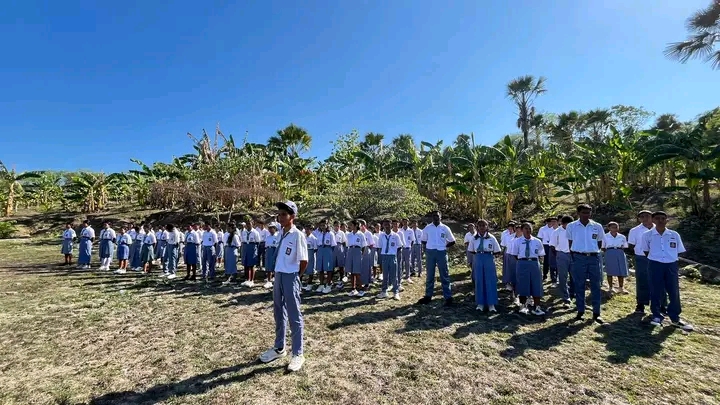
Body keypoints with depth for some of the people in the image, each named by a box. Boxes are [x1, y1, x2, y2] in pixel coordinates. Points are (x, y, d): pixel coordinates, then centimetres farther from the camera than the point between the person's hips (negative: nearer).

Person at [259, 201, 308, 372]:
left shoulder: (297, 235, -16)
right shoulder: (281, 233, 5)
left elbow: (304, 261, -14)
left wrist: (295, 277, -3)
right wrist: (279, 273, 11)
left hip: (290, 278, -8)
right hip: (278, 276, 8)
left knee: (294, 316, 3)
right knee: (279, 314, 20)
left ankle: (298, 354, 17)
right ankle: (279, 348, 37)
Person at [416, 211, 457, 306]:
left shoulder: (445, 228, 1)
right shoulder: (427, 228, 4)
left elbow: (452, 242, 8)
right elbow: (423, 241, 13)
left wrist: (444, 246, -1)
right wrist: (426, 250, 1)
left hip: (441, 253, -1)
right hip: (430, 253, 2)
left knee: (445, 276, 4)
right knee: (429, 276, 10)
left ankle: (448, 297, 12)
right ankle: (428, 296, 19)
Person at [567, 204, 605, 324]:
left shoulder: (597, 226, 3)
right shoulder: (571, 226, -1)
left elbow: (599, 242, 13)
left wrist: (594, 252, 9)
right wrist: (574, 254, 5)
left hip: (594, 257, 1)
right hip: (579, 258, -1)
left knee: (596, 285, 5)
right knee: (579, 285, 6)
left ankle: (596, 313, 15)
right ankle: (580, 311, 16)